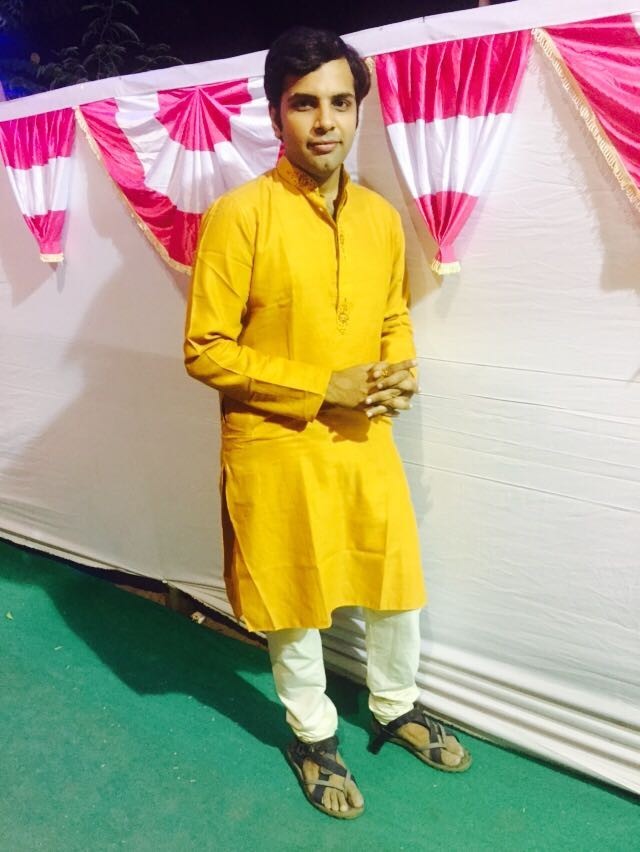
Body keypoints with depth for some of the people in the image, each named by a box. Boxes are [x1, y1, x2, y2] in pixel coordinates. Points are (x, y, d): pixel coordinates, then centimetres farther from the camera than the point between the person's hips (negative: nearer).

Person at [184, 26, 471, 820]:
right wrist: (319, 390, -19)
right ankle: (314, 735, 38)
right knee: (294, 603, 13)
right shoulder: (239, 214, -14)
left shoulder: (380, 216, 4)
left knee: (398, 586, 17)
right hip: (277, 449, -5)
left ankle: (396, 708, 45)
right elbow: (205, 350, -14)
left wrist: (400, 373, -6)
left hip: (367, 442, 5)